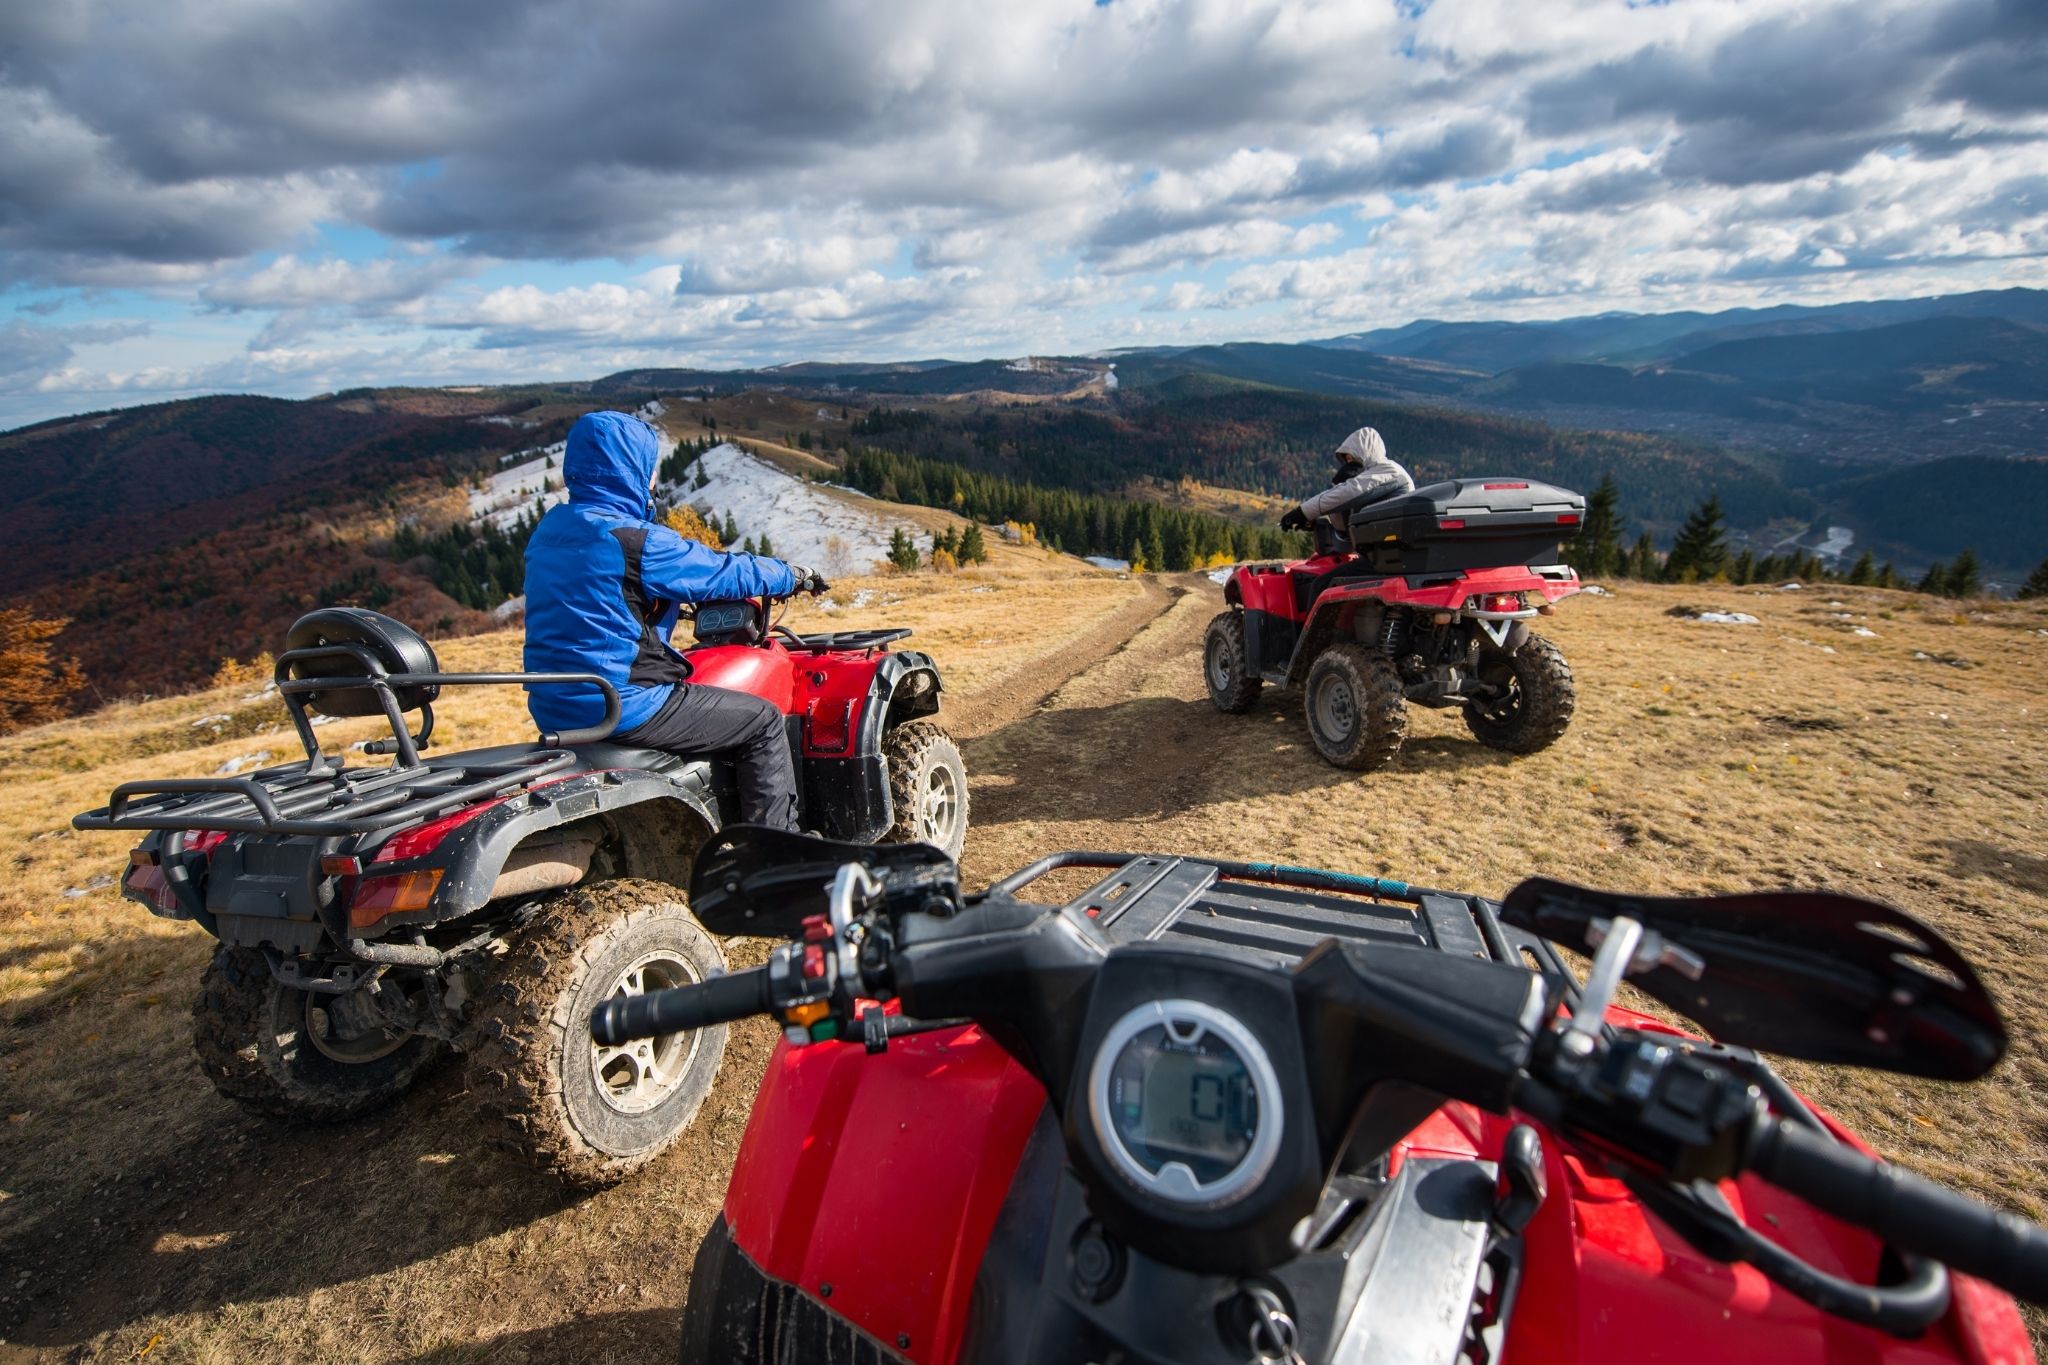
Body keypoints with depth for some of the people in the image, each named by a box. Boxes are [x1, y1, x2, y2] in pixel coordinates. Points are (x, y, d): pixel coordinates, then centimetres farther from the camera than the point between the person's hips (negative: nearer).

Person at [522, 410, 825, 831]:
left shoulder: (548, 532, 9)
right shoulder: (633, 540, -18)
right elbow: (726, 572, -8)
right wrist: (794, 576, 10)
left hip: (556, 709, 10)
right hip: (621, 708, -9)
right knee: (763, 721, 2)